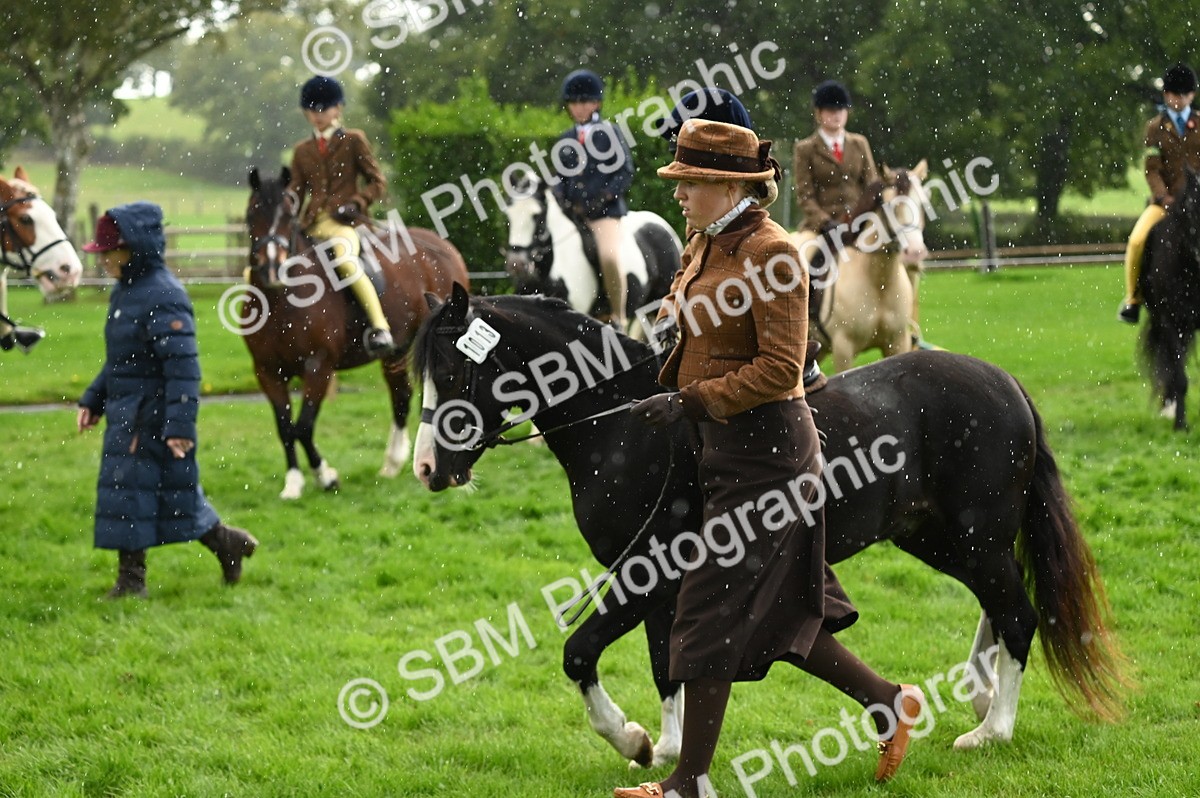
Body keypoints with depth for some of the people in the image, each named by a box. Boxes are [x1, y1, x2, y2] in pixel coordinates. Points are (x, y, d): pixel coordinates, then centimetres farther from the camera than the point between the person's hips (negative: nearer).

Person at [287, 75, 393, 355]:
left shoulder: (354, 141, 6)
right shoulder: (302, 150, 17)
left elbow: (378, 183, 5)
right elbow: (296, 190, 17)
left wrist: (356, 204, -13)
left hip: (343, 222, -5)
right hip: (310, 225, 5)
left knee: (346, 262, -37)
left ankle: (380, 328, -34)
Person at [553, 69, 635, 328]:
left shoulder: (609, 134, 0)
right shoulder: (565, 140, 14)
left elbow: (625, 173, -3)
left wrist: (603, 197, -15)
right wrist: (561, 198, -2)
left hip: (605, 209, -6)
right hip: (571, 210, 6)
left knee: (609, 257, -28)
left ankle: (619, 319, -16)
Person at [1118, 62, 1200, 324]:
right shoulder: (1155, 127, 6)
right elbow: (1152, 169, -2)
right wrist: (1163, 197, -17)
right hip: (1165, 201, -1)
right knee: (1137, 241, -25)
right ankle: (1133, 300, -6)